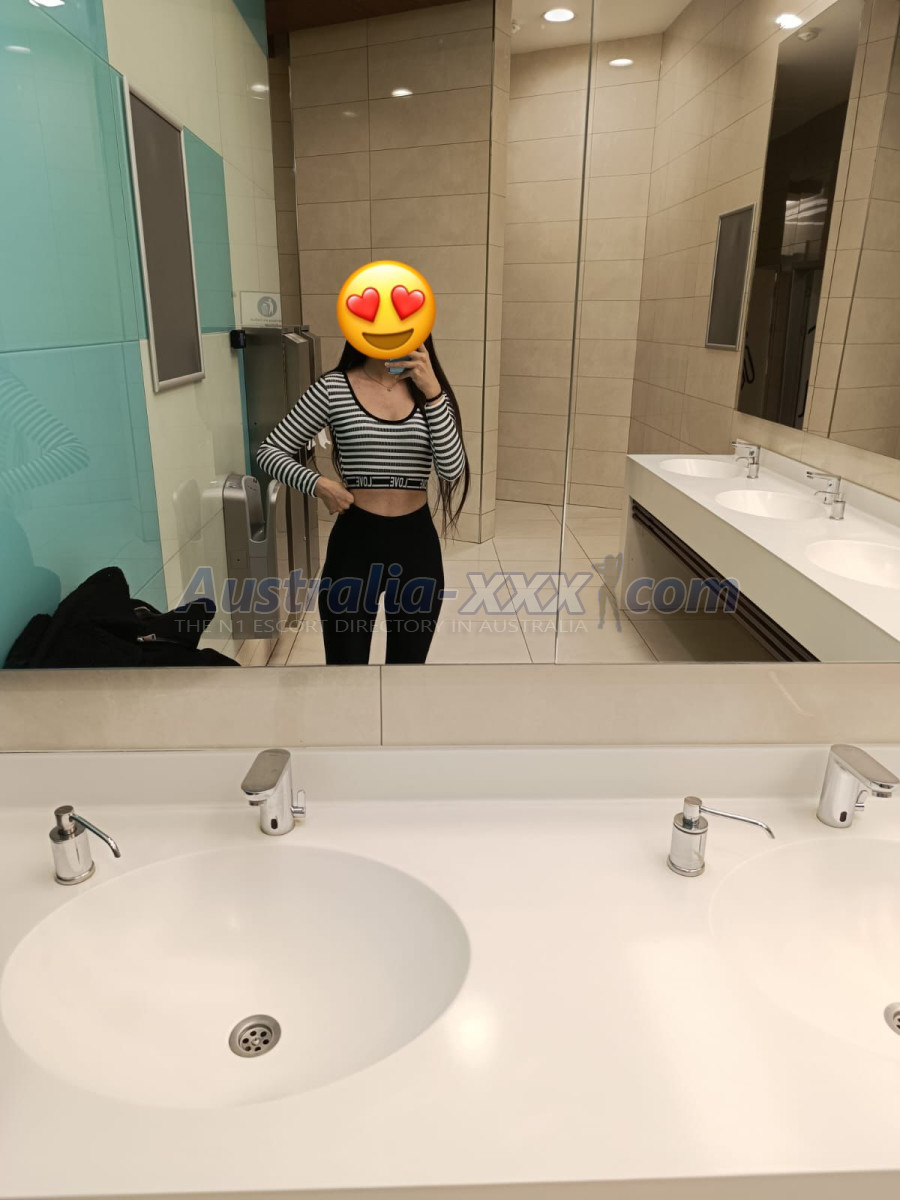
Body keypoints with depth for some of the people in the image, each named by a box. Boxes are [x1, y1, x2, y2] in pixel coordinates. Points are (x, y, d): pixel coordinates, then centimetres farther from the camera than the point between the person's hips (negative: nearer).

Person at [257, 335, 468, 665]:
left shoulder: (429, 389, 3)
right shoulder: (333, 388, -4)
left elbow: (452, 469, -11)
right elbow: (270, 451, 1)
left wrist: (432, 393, -20)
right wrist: (318, 484, -15)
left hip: (417, 546, 3)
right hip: (355, 544, -2)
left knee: (409, 659, 16)